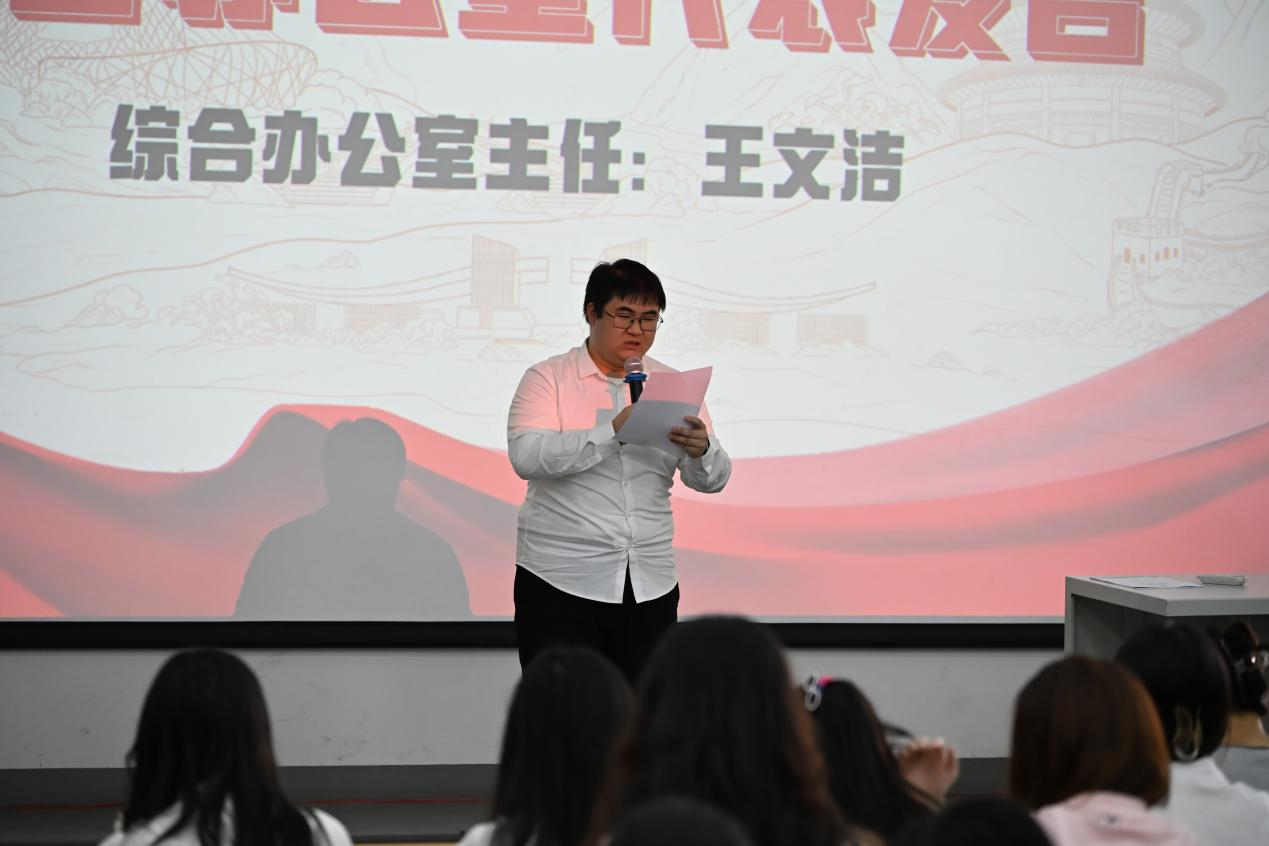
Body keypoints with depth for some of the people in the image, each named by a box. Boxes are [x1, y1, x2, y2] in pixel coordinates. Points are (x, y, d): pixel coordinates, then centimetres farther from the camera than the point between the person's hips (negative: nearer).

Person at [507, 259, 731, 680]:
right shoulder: (547, 378, 0)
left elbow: (712, 479, 5)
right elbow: (526, 456, -16)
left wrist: (700, 451, -19)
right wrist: (613, 432, -27)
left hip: (650, 585, 3)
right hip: (561, 582, -3)